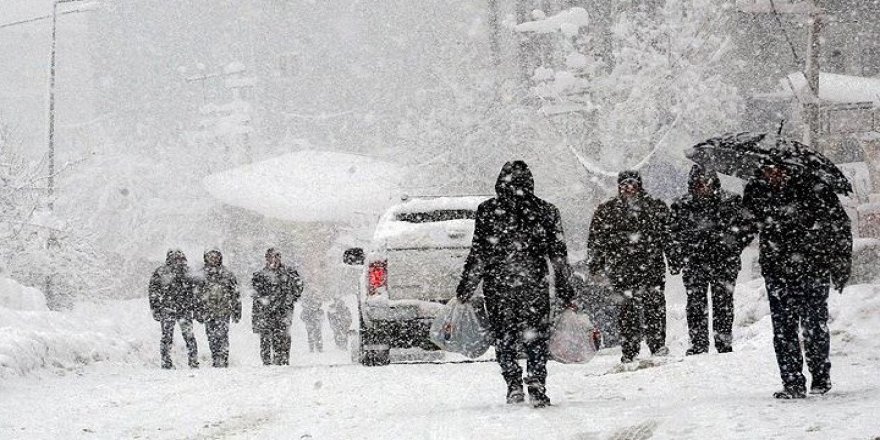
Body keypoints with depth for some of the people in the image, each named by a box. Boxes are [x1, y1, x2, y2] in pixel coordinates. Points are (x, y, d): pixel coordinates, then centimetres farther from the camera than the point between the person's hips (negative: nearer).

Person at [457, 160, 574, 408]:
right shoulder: (546, 211, 3)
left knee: (505, 338, 12)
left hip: (497, 286, -1)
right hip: (535, 285, 1)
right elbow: (559, 255, 4)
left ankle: (513, 383, -3)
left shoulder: (487, 211, -2)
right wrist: (566, 294, 9)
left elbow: (478, 255, -4)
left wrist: (465, 291, 2)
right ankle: (537, 387, -7)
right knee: (536, 339, 9)